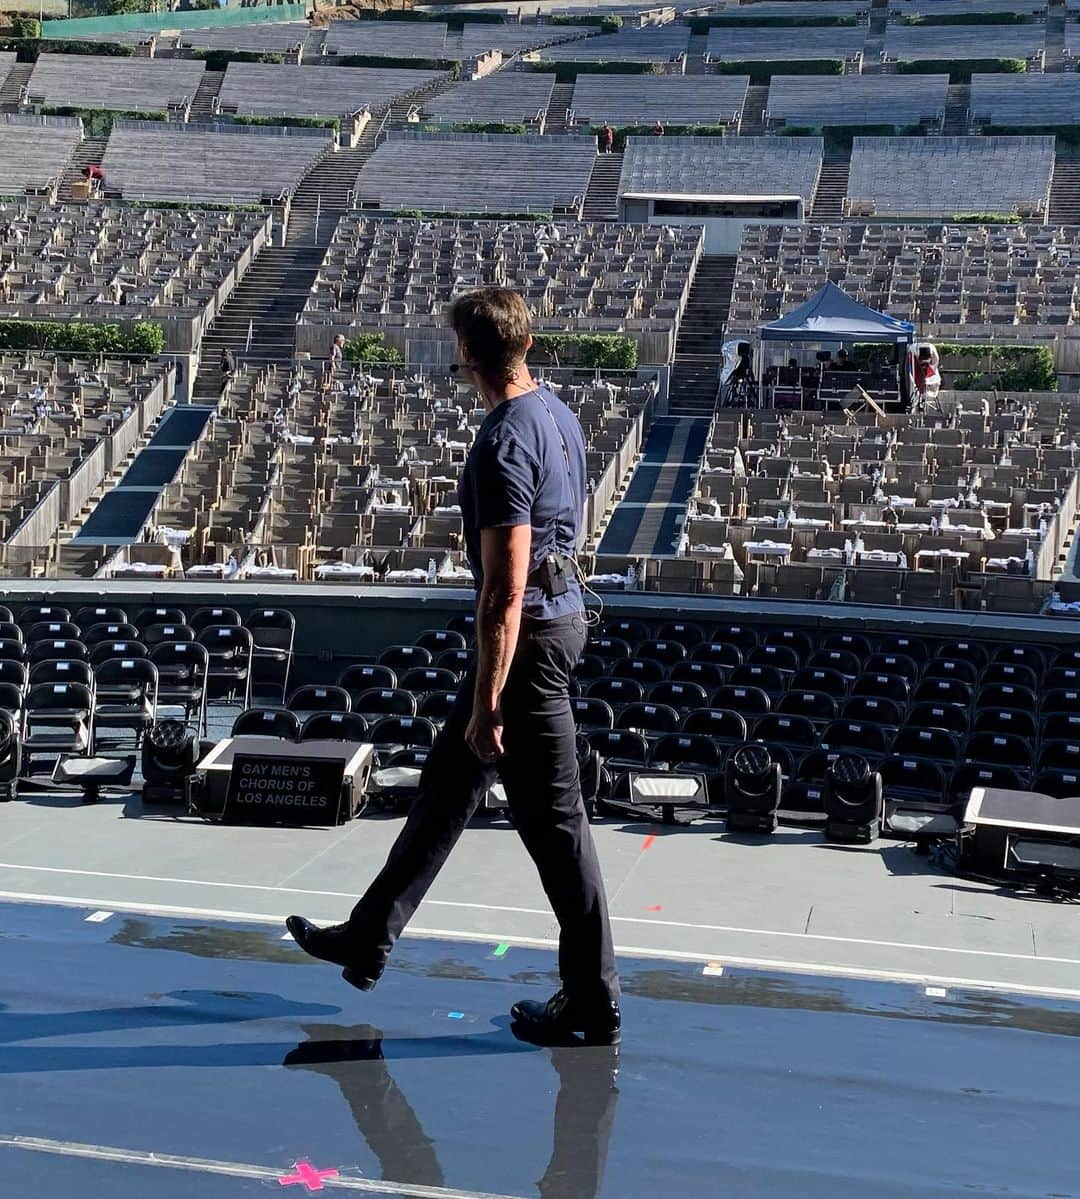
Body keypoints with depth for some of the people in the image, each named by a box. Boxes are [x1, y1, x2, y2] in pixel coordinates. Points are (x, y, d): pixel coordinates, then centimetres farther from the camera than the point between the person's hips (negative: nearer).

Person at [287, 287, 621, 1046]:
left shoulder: (503, 444, -23)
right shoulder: (559, 416, 6)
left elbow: (504, 590, -25)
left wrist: (486, 704, -21)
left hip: (528, 638, -10)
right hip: (561, 614, 10)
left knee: (553, 820, 0)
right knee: (449, 783, 20)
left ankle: (594, 1005, 12)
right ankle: (370, 942, 34)